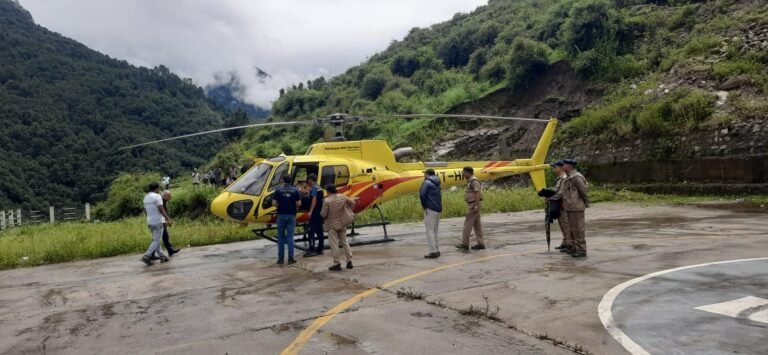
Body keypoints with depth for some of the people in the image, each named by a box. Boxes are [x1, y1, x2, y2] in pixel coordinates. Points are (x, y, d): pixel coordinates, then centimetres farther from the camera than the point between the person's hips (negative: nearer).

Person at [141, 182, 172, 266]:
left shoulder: (145, 197, 14)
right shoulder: (157, 196, -10)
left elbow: (145, 210, 18)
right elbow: (161, 209, -18)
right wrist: (168, 219, -17)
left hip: (149, 222, 8)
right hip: (158, 221, -8)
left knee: (156, 239, 14)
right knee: (156, 240, -5)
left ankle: (161, 256, 13)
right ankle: (146, 256, -14)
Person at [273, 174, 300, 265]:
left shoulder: (278, 190, -3)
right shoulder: (295, 190, -1)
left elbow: (274, 202, -7)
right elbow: (298, 203, -5)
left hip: (281, 215, -1)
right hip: (291, 215, 1)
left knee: (281, 237, 8)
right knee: (290, 237, 4)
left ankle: (281, 258, 9)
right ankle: (290, 258, 2)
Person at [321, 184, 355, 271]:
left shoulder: (327, 201, -19)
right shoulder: (342, 197, -2)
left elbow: (323, 214, -16)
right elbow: (352, 202, 9)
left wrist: (321, 213, 7)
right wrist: (349, 211, 19)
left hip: (332, 225, -6)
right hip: (342, 223, 6)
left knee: (334, 244, 1)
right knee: (344, 242, 16)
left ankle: (337, 264, 2)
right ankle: (349, 261, 18)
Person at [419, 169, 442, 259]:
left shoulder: (427, 182, -7)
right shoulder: (437, 184, 18)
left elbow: (422, 195, -18)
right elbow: (439, 196, 17)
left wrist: (424, 205, -7)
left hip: (430, 209, -8)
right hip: (438, 209, 8)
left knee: (430, 230, -5)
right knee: (434, 231, 15)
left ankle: (433, 251, -8)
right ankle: (437, 250, 17)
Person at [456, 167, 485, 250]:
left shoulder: (474, 181, -14)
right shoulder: (470, 181, 17)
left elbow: (477, 193, -21)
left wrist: (476, 206, -24)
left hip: (474, 205, -10)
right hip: (473, 205, 10)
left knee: (468, 224, -6)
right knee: (477, 224, 8)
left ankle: (465, 243, -2)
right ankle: (480, 243, 9)